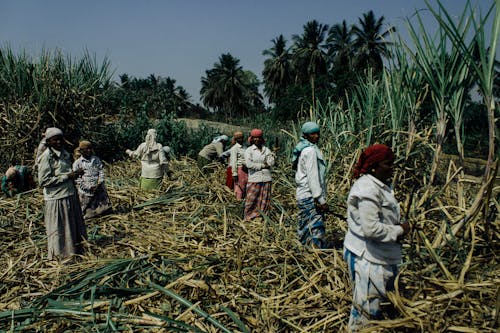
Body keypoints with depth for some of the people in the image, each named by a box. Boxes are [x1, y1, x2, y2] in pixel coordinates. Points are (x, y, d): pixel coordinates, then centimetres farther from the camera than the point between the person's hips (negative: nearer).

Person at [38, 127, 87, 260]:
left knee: (74, 227, 17)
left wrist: (75, 174, 1)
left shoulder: (64, 153, 10)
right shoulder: (46, 157, -14)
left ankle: (75, 251, 33)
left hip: (70, 195, 8)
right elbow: (43, 181, -19)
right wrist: (67, 176, -19)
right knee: (59, 230, 6)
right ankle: (59, 256, 22)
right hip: (57, 199, -8)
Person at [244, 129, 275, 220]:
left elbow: (271, 163, 2)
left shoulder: (267, 149, 11)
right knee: (252, 199, -3)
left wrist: (270, 155, -12)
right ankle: (249, 217, 8)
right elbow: (249, 164, -12)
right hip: (254, 179, -3)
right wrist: (263, 166, -8)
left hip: (266, 179, 3)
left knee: (265, 200, 6)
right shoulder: (249, 150, 2)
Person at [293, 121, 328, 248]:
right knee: (316, 229, -11)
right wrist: (321, 199, -18)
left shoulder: (303, 149, 16)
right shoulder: (310, 150, -13)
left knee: (305, 230, 15)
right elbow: (312, 177, -19)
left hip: (302, 195, 10)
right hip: (311, 197, -10)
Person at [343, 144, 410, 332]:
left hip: (380, 253, 11)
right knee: (367, 303, 5)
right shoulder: (368, 190, -26)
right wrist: (399, 231, -16)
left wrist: (397, 228, 3)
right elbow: (371, 229, -30)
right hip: (367, 257, -11)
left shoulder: (379, 185, 8)